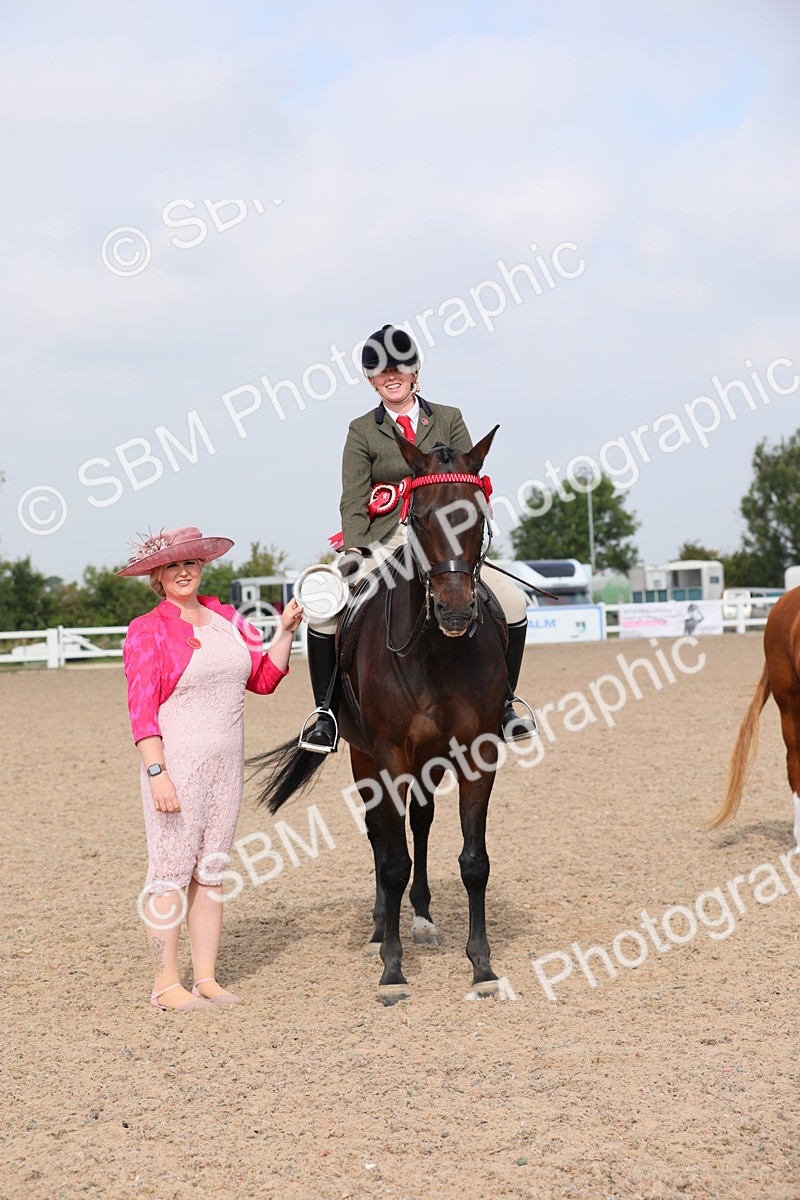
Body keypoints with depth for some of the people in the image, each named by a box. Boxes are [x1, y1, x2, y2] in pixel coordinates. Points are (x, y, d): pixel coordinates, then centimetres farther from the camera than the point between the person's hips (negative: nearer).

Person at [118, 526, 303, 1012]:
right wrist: (157, 772, -19)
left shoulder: (227, 618, 11)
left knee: (212, 870, 9)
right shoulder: (147, 630, -6)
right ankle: (167, 984, 4)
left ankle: (207, 978, 15)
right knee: (172, 871, -3)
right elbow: (142, 708, -11)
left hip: (227, 762, 6)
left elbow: (264, 678, 15)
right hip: (177, 762, -5)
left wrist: (285, 631, 3)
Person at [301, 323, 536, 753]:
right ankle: (326, 711, -5)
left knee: (513, 602, -17)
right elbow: (353, 500, -2)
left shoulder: (448, 420, 10)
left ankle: (504, 702, 2)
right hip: (385, 542, -1)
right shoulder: (362, 431, 7)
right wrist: (353, 549, -19)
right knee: (323, 609, -22)